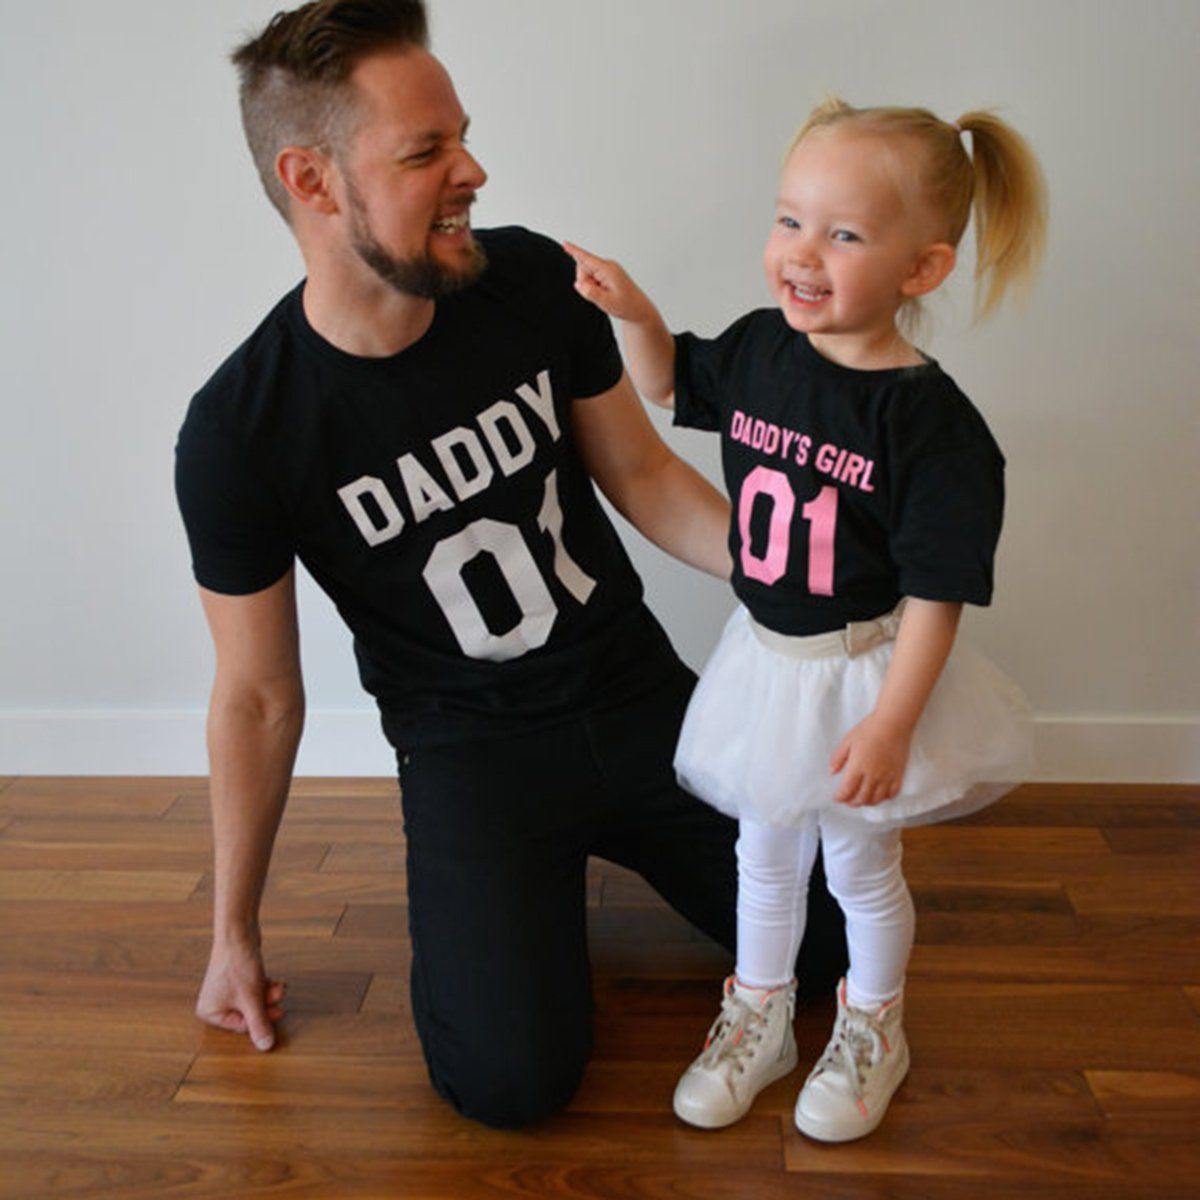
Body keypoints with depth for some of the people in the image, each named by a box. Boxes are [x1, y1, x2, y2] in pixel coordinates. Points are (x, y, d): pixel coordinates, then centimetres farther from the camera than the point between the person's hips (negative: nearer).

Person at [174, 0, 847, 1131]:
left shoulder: (534, 279, -11)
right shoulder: (237, 436, -19)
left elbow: (637, 470, 3)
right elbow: (256, 697, -7)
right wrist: (233, 933, 2)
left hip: (639, 689, 4)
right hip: (465, 746, -3)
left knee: (835, 923, 2)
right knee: (512, 1077, -19)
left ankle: (601, 835, 25)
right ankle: (476, 892, 14)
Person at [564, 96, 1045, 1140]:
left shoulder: (930, 421, -24)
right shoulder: (758, 348, -7)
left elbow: (936, 594, -21)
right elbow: (670, 382, 15)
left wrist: (891, 722, -21)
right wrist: (635, 311, -2)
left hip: (866, 674, -5)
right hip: (762, 658, 5)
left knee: (861, 863, 16)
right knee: (766, 847, 21)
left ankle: (872, 1034, 44)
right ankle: (758, 1020, 44)